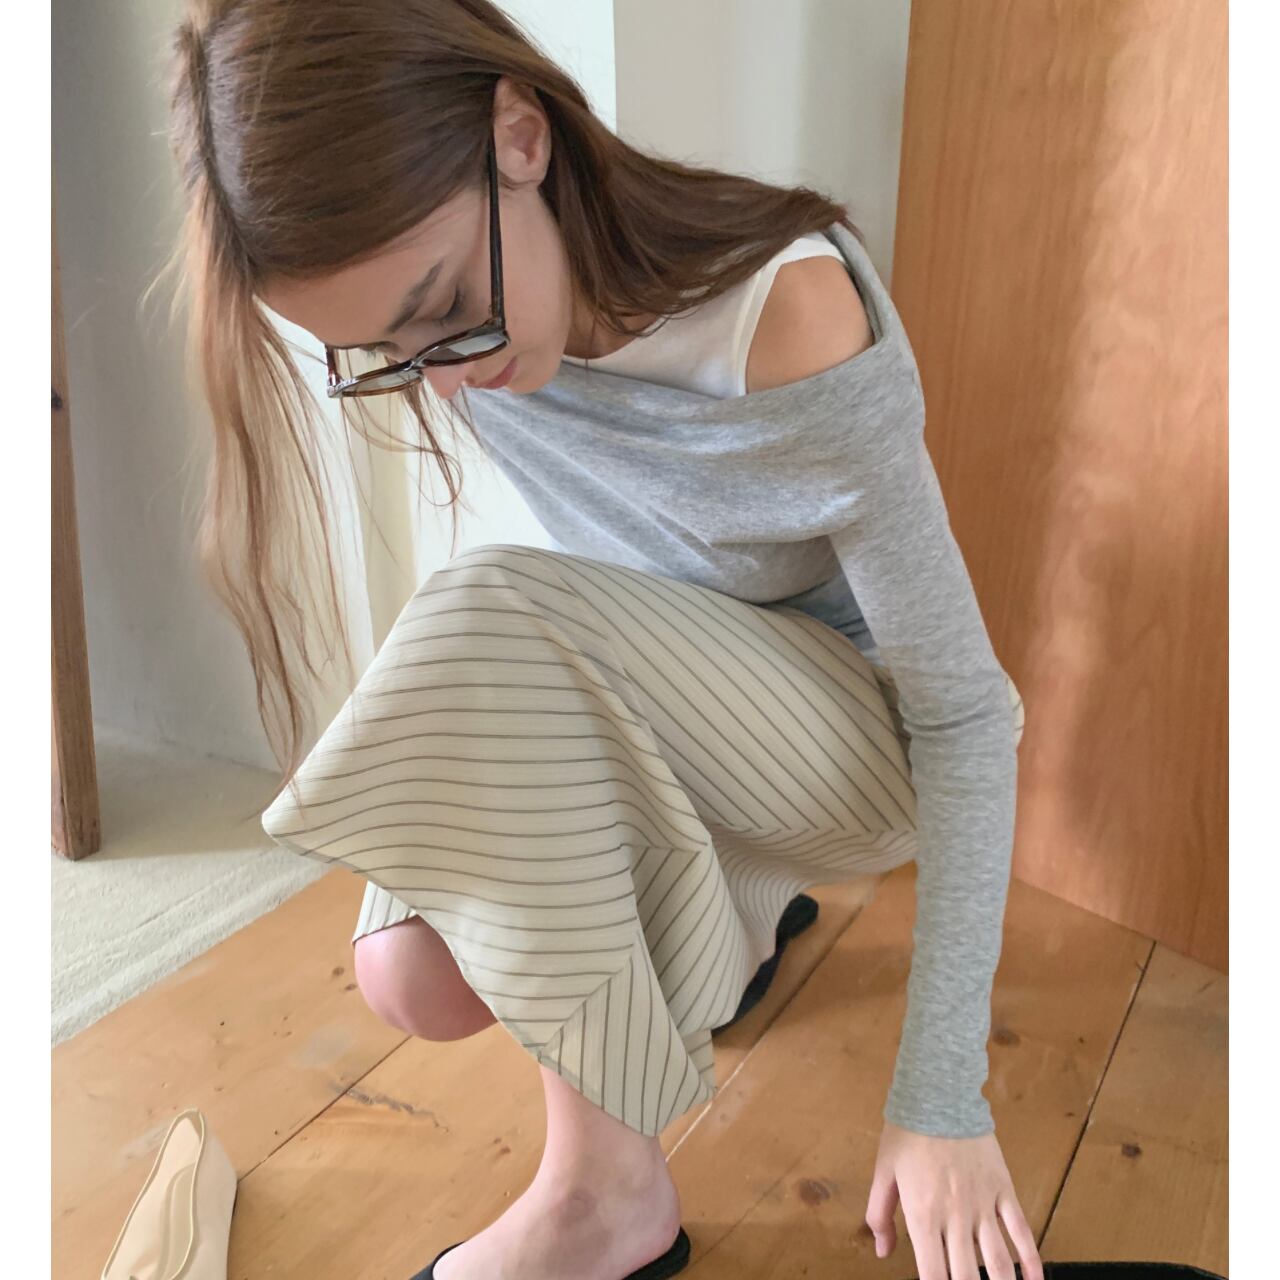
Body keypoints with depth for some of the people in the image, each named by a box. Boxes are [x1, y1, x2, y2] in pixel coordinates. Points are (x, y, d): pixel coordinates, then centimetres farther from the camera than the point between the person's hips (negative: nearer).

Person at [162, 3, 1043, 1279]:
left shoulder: (793, 323, -30)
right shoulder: (454, 327, -11)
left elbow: (967, 709, -24)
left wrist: (941, 1101, -23)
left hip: (869, 749, -6)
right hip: (673, 740, 6)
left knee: (502, 613, -32)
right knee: (415, 980, -14)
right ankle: (743, 905, 15)